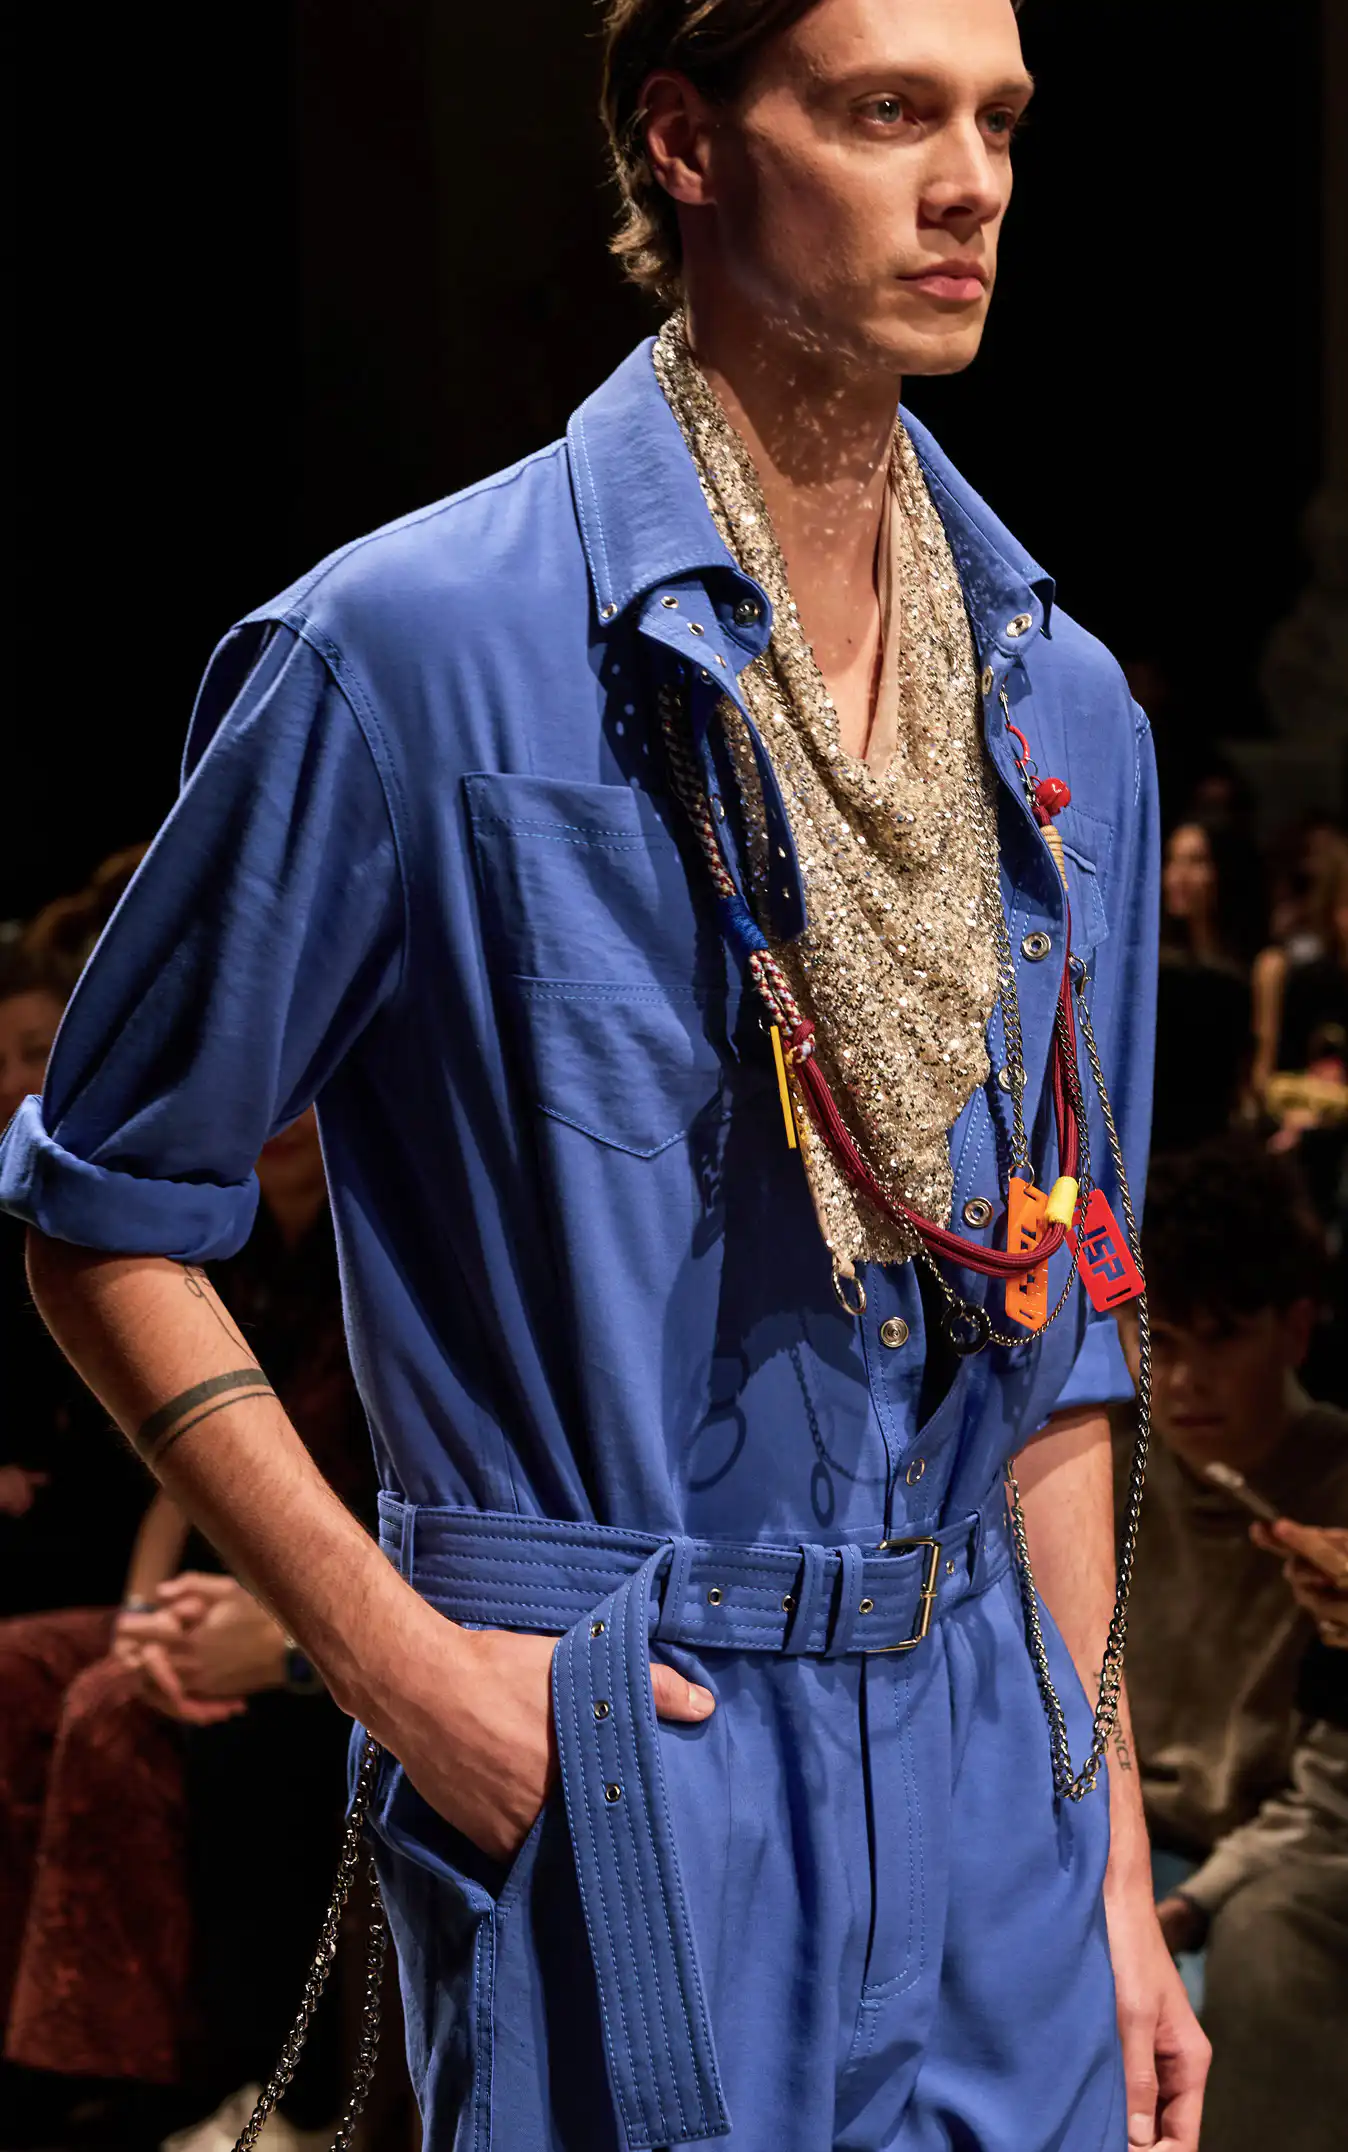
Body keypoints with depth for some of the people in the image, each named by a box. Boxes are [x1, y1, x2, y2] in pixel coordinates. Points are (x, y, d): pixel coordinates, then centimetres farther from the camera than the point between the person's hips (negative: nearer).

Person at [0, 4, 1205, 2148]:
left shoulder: (1069, 714, 7)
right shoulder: (410, 653, -10)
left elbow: (1052, 1326, 12)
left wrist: (1108, 1840, 10)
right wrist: (395, 1655, -12)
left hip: (981, 1766, 5)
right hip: (608, 1783, -5)